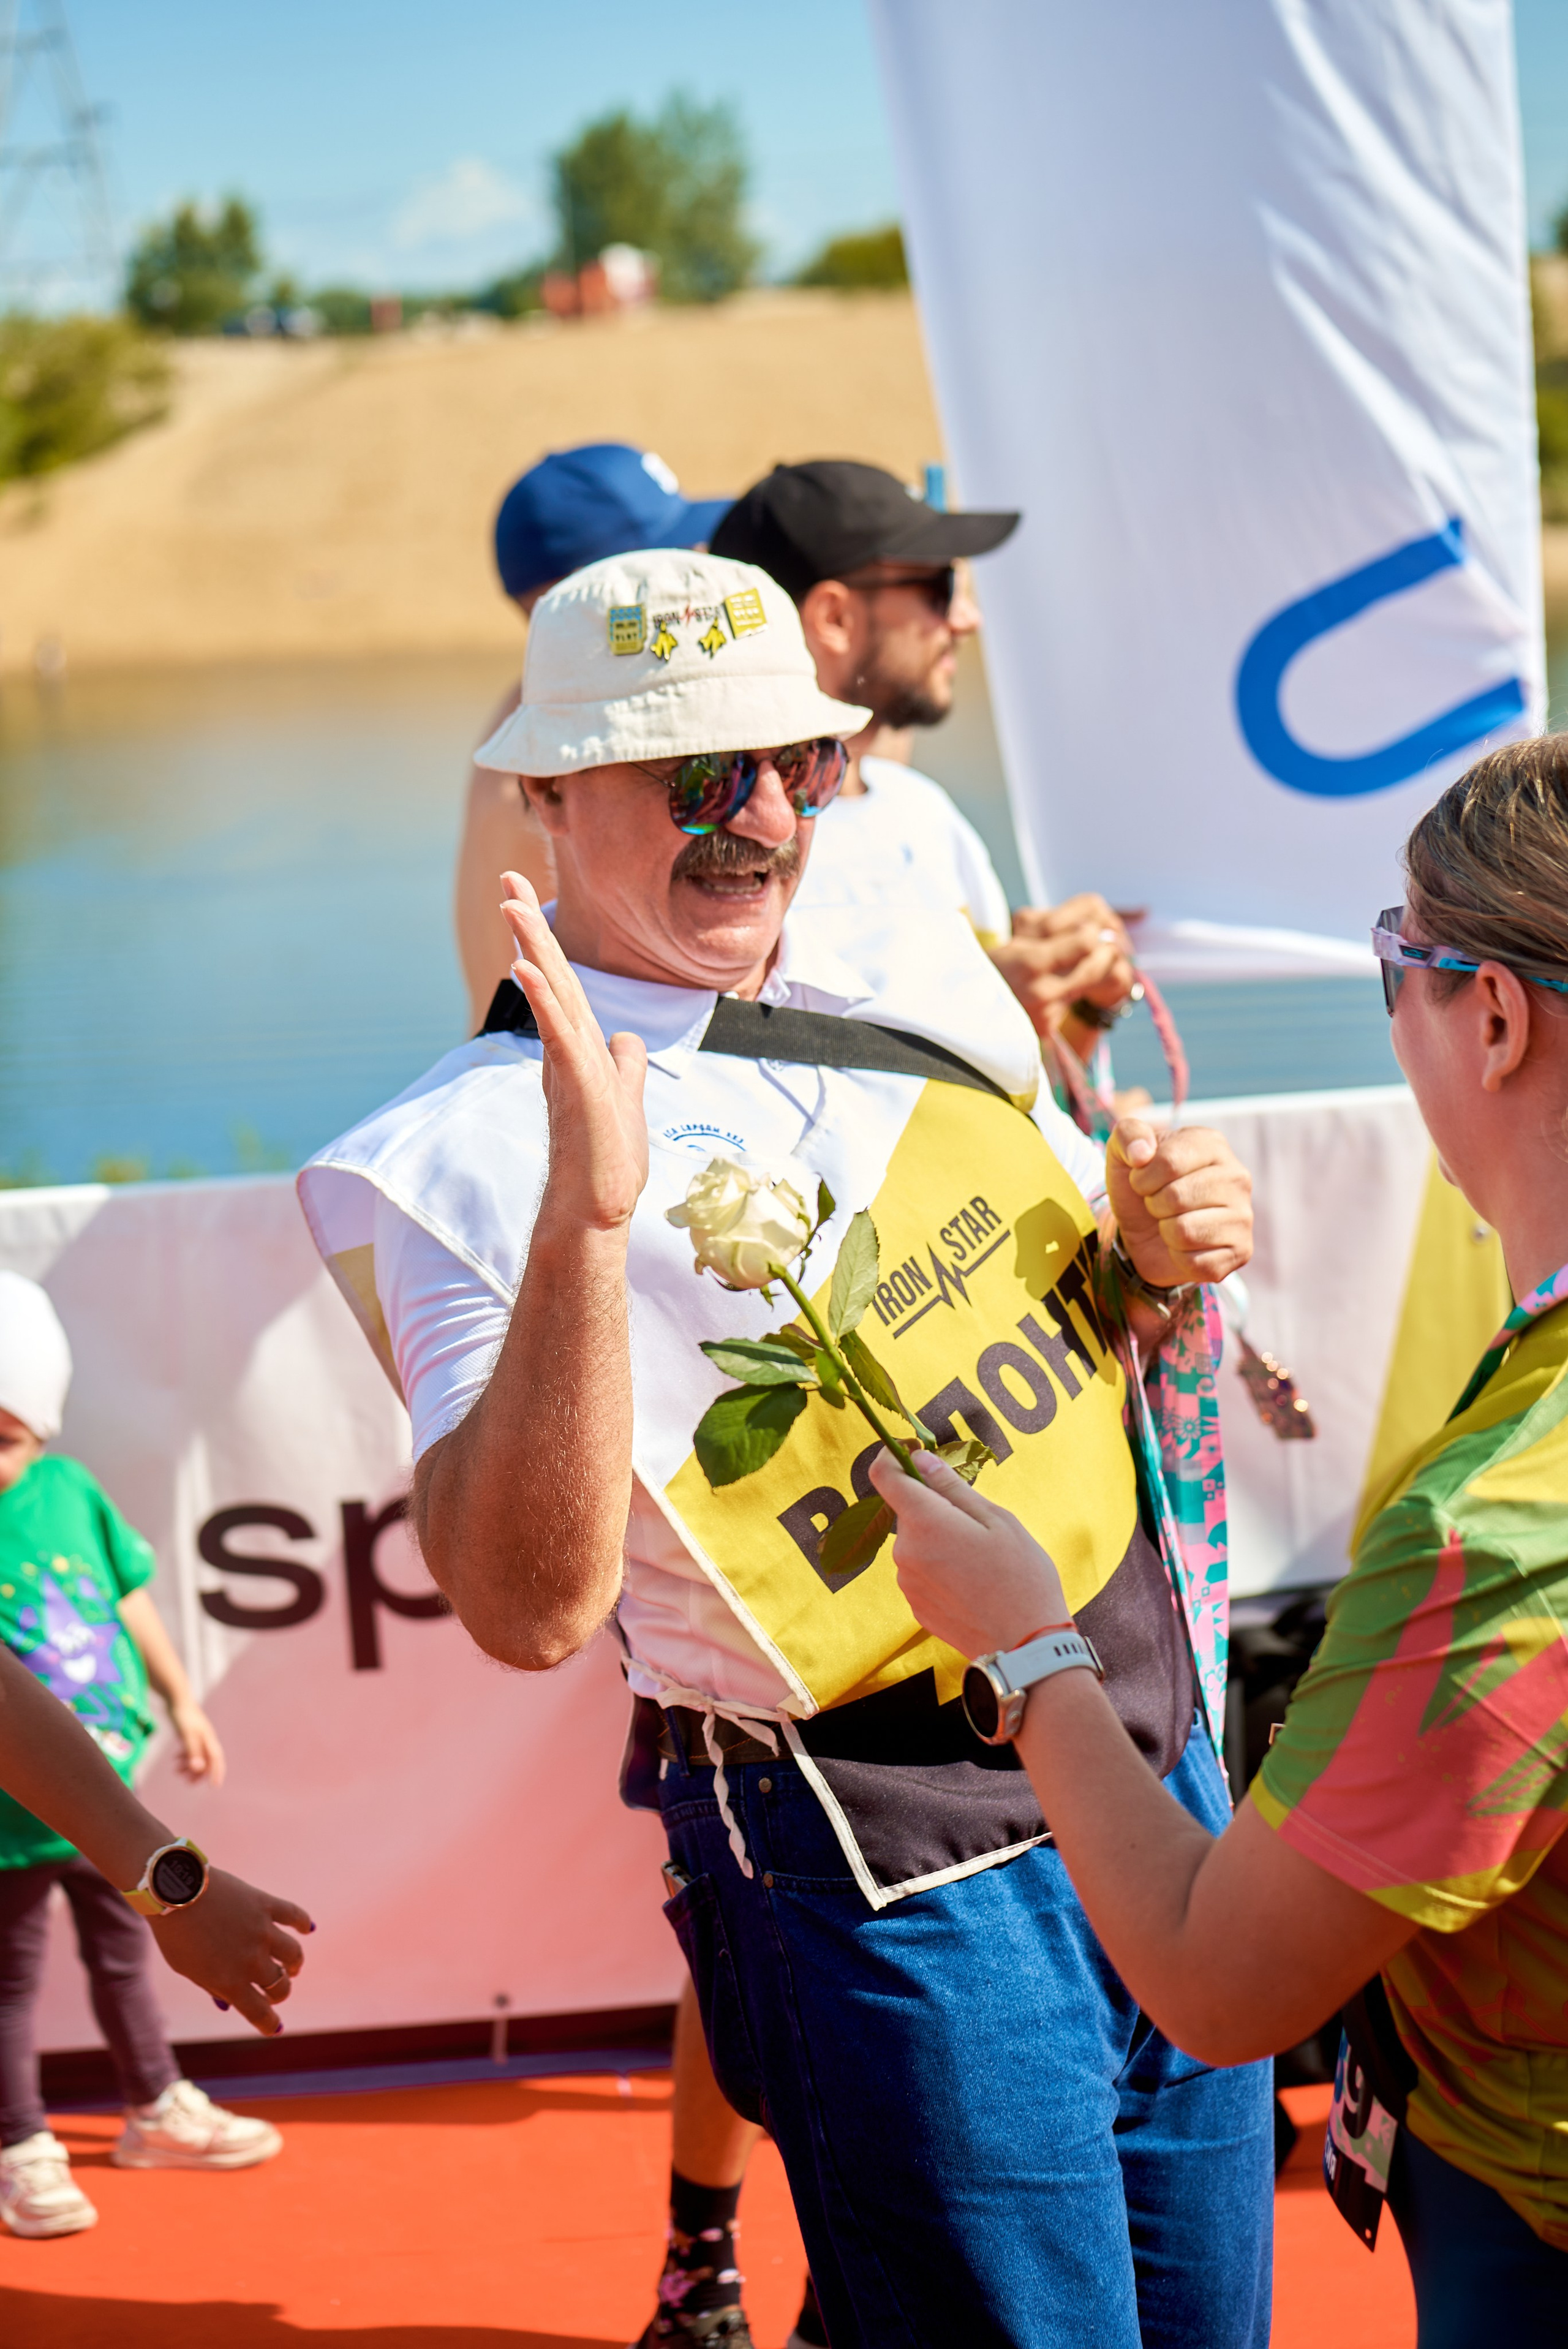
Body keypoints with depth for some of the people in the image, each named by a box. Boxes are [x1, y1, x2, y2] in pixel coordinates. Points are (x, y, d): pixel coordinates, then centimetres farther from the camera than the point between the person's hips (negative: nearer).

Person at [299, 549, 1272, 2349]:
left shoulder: (916, 977, 8)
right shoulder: (473, 1155, -13)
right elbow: (531, 1609, -25)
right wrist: (580, 1221, -35)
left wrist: (1162, 1261, -2)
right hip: (891, 1873, -7)